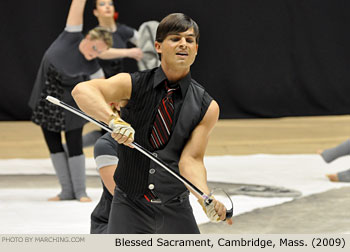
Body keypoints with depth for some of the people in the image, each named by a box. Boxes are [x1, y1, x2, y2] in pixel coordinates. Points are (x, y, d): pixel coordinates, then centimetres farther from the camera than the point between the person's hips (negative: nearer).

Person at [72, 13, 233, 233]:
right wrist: (114, 120, -41)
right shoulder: (133, 85, -6)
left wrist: (207, 199, -30)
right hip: (130, 207, -1)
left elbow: (191, 159, -10)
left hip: (175, 211, 1)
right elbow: (83, 90, -22)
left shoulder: (207, 107, -3)